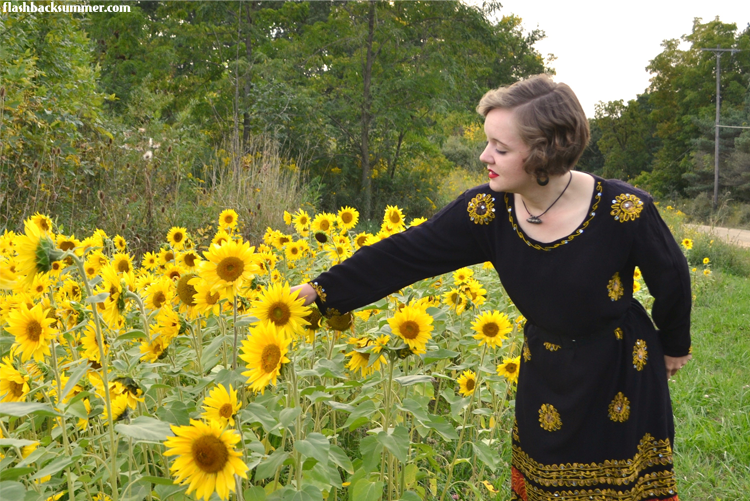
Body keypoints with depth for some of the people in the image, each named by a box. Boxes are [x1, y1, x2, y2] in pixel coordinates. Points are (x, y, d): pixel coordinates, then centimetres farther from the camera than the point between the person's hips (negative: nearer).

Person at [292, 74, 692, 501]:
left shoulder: (625, 210, -25)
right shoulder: (486, 211, -17)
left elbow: (672, 279, -7)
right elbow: (405, 254, -15)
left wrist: (675, 346, 9)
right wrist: (321, 291, -18)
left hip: (624, 373, -2)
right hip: (546, 374, 3)